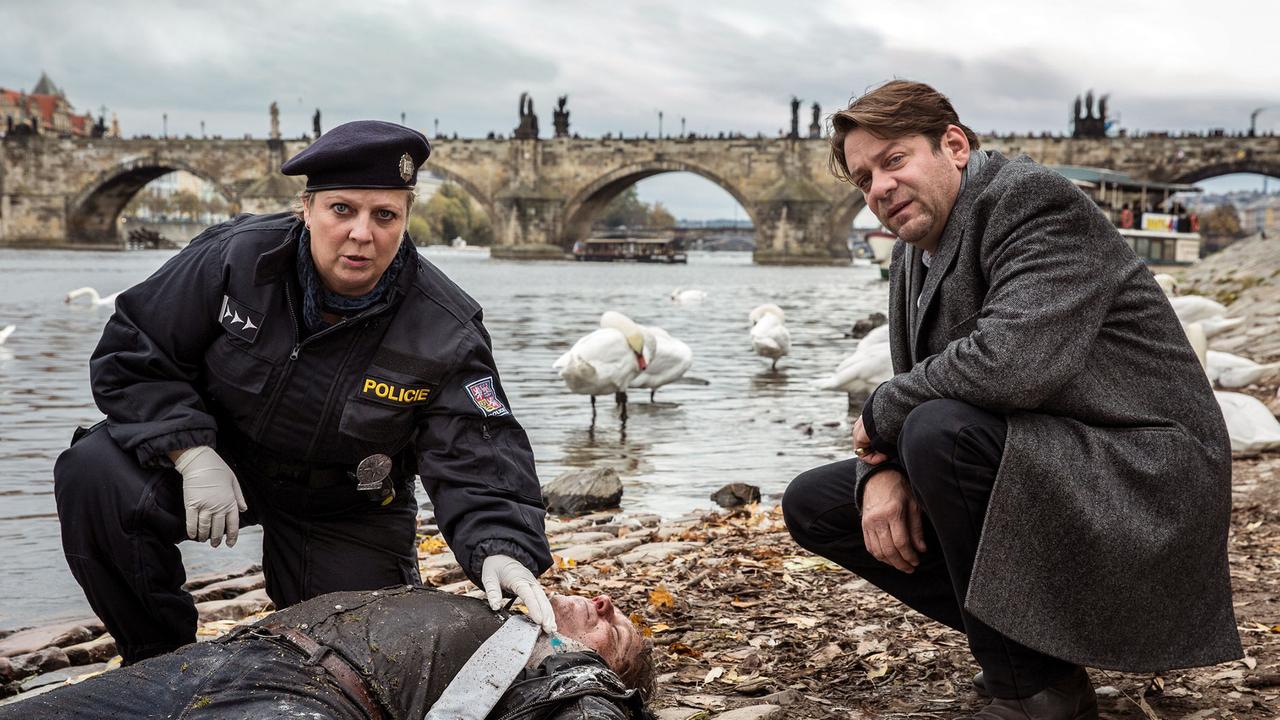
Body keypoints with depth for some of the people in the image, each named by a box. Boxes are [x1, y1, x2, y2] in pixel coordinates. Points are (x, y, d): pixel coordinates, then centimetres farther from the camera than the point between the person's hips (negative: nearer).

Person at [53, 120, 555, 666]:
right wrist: (190, 453, -25)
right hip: (220, 456, 0)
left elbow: (478, 460, -25)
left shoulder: (445, 333, -21)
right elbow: (131, 354, -12)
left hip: (344, 511, 0)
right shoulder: (236, 257, -20)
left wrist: (500, 549, -46)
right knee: (95, 474, -26)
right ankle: (159, 659, -4)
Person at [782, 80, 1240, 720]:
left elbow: (1010, 363, -32)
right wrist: (880, 470, -11)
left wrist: (879, 413, -16)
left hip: (1141, 482, -9)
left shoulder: (1035, 199, -17)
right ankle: (1015, 636, 8)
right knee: (813, 503, 5)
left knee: (942, 429, -34)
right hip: (1028, 475, 9)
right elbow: (912, 393, 13)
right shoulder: (914, 255, 10)